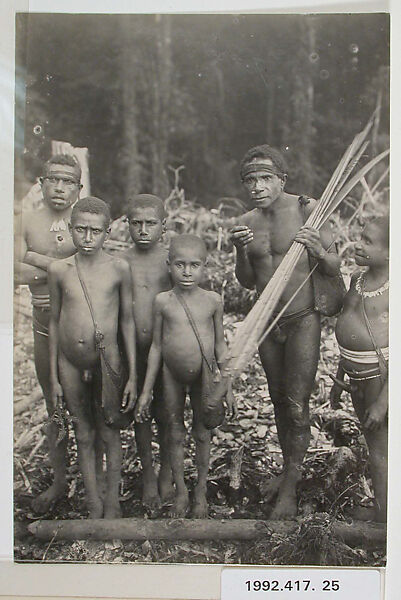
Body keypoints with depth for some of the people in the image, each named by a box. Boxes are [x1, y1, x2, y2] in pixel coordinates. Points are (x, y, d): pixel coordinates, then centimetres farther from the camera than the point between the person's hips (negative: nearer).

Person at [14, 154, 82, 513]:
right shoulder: (28, 222, 5)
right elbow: (17, 274, -5)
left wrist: (37, 259, -12)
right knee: (54, 408, 14)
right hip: (45, 322, 3)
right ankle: (59, 481, 29)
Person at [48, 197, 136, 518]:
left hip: (107, 362, -1)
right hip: (70, 365, 2)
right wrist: (54, 376, 7)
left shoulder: (118, 268, -5)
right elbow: (55, 322, 5)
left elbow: (127, 320, 1)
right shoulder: (59, 269, -2)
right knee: (84, 436, 12)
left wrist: (132, 374, 1)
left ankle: (112, 503, 28)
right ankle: (94, 507, 26)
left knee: (109, 432, 10)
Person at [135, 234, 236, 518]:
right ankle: (181, 491, 30)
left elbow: (220, 344, 0)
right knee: (176, 434, 12)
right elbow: (157, 346, -1)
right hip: (172, 375, 1)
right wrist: (146, 390, 1)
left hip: (204, 375, 0)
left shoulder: (213, 301, -9)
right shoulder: (163, 301, -9)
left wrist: (227, 386, 0)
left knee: (202, 433, 12)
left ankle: (201, 492, 31)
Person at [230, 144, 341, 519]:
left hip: (303, 321, -5)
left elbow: (334, 270, -11)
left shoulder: (307, 210, -13)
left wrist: (319, 252, -33)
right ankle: (288, 470, 34)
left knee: (297, 406, -5)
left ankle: (290, 488, 10)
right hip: (267, 322, 5)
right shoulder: (246, 223, 0)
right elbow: (247, 282, 4)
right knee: (279, 401, 17)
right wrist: (241, 251, -15)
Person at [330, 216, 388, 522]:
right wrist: (339, 378, 18)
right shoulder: (358, 279, 4)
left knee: (380, 453, 3)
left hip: (383, 376, -8)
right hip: (359, 376, 8)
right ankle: (379, 512, 35)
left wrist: (382, 402, -20)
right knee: (373, 445, 19)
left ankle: (383, 518, 20)